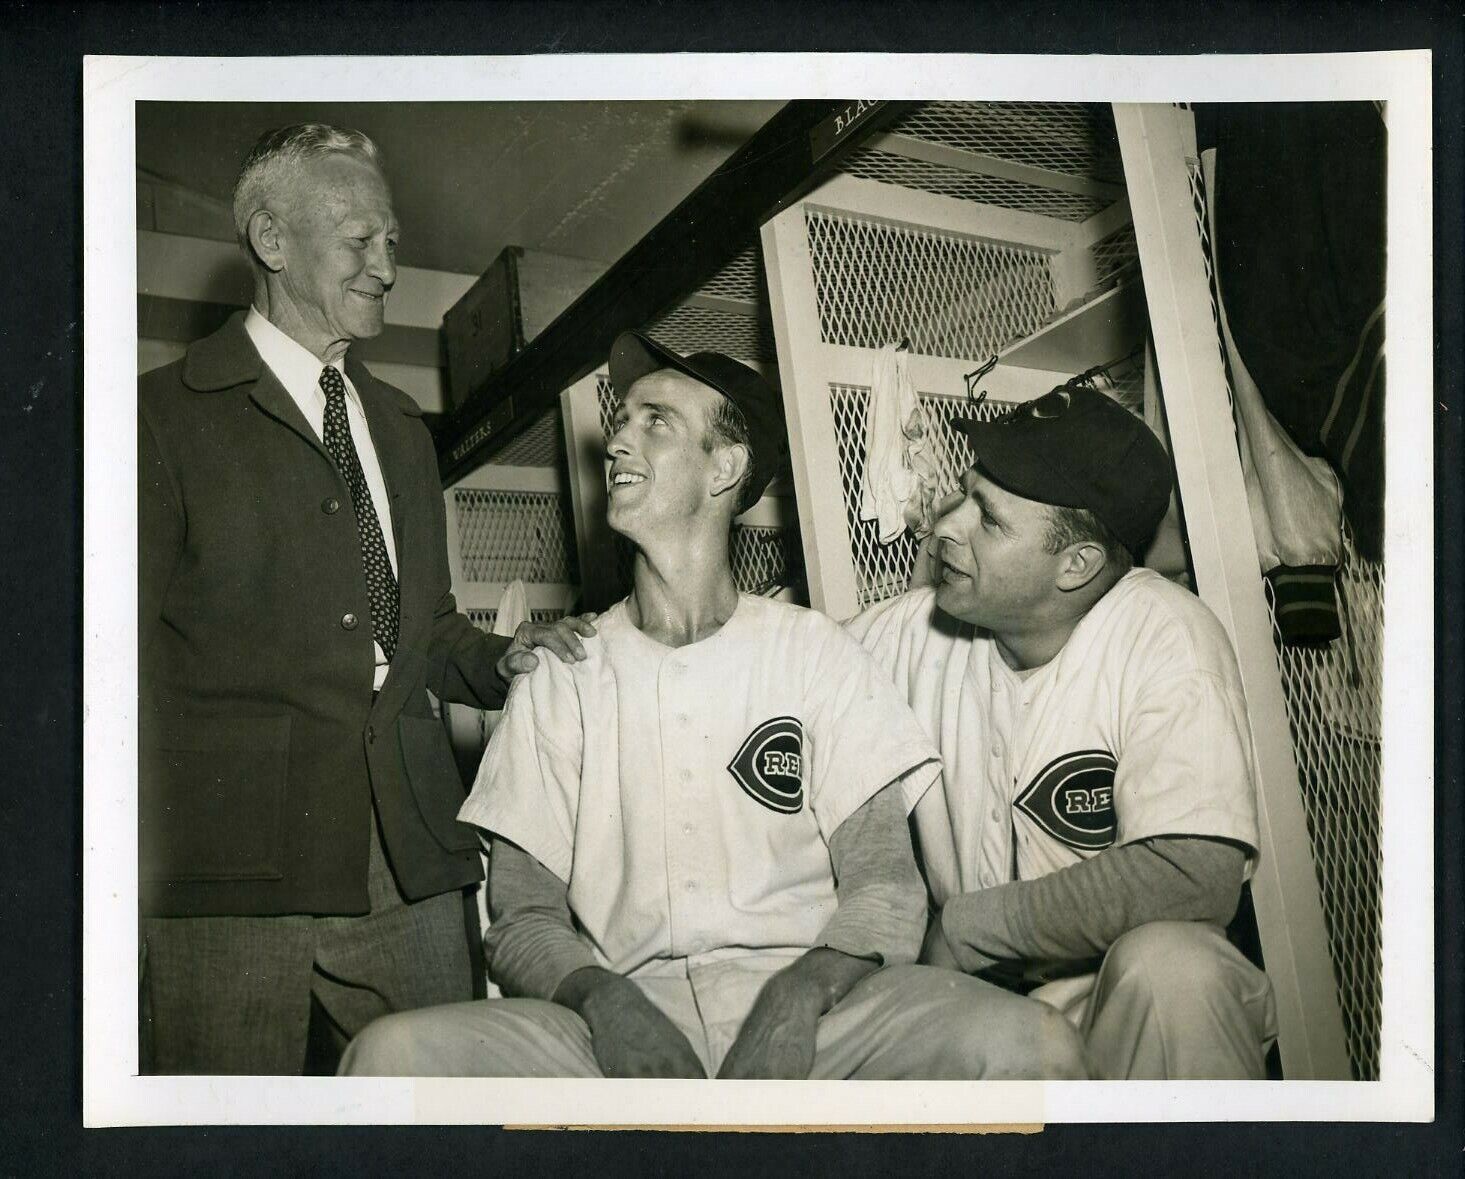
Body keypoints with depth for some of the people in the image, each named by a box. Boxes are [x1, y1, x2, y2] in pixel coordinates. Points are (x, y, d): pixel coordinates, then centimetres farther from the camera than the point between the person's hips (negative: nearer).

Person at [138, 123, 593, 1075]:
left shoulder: (402, 430, 24)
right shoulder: (166, 415, 2)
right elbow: (132, 652, -4)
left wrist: (503, 661, 4)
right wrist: (145, 869, -12)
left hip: (408, 855, 6)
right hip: (231, 857, -5)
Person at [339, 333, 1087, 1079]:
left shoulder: (813, 651, 9)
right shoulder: (561, 677, 11)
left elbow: (884, 884, 2)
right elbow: (522, 916, 7)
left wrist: (797, 995, -18)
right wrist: (603, 996, -15)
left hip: (806, 1010, 0)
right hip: (628, 1014, 0)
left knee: (1033, 1044, -30)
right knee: (388, 1054, -28)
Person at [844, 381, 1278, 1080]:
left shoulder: (1166, 639, -13)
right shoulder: (914, 633, 1)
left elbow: (1196, 877, -25)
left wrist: (965, 923, -17)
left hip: (1121, 994, -4)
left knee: (1166, 967, -36)